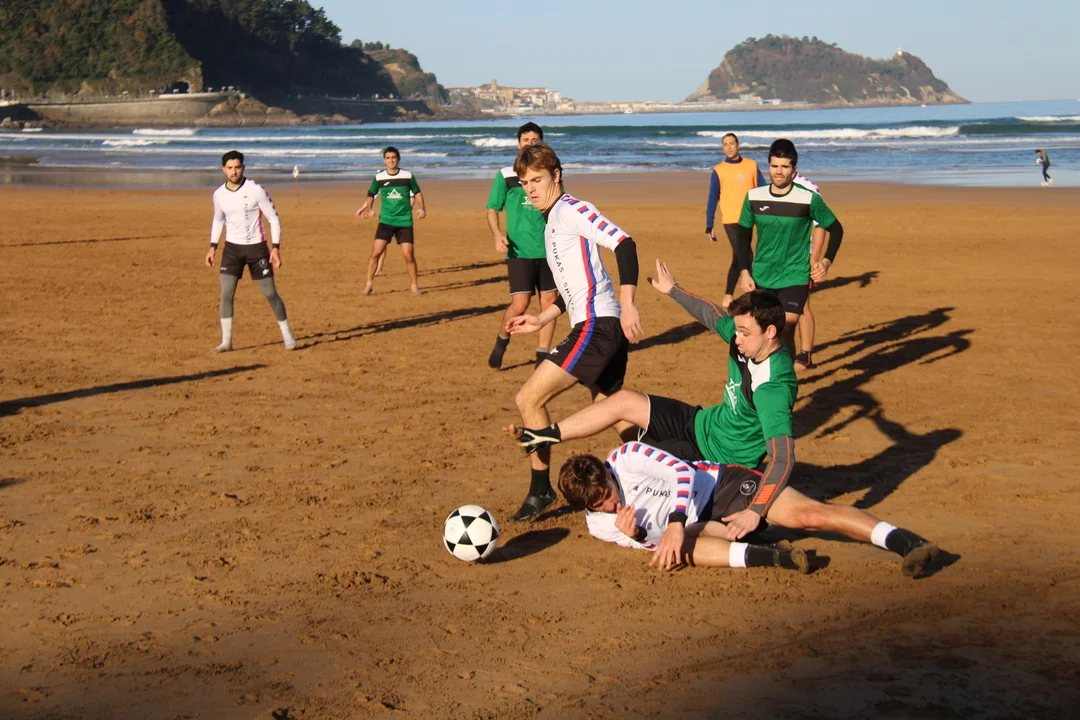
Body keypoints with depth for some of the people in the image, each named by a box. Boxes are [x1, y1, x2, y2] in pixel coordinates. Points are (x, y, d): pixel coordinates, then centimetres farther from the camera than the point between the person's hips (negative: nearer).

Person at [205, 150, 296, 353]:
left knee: (270, 293, -1)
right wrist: (213, 246, 11)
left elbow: (274, 218, -7)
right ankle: (226, 341, 1)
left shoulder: (255, 190, -12)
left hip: (256, 247, -3)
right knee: (226, 294, -7)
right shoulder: (219, 195, 0)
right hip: (232, 247, 3)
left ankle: (287, 335, 15)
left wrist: (275, 248, -14)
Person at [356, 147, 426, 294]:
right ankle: (369, 283, 4)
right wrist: (369, 208, 3)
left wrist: (421, 208, -1)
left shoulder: (408, 176, -1)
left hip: (405, 221, -1)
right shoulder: (379, 177, 1)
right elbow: (371, 194, 16)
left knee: (408, 255, -5)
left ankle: (414, 285, 12)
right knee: (376, 251, -9)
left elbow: (417, 192, 12)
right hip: (386, 220, 1)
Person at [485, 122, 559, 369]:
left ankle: (542, 358, 10)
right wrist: (497, 235, -12)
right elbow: (492, 209, 5)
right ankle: (501, 342, 18)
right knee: (519, 304, -10)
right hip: (519, 251, -3)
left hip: (549, 251, 3)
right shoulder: (505, 175, 3)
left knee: (549, 302, 0)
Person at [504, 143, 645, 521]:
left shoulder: (571, 209, -7)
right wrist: (542, 319, 25)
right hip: (603, 327, 10)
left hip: (596, 326, -10)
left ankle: (540, 489, 0)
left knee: (529, 399, -9)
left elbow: (624, 243, -19)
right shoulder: (553, 221, 22)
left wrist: (627, 304, -26)